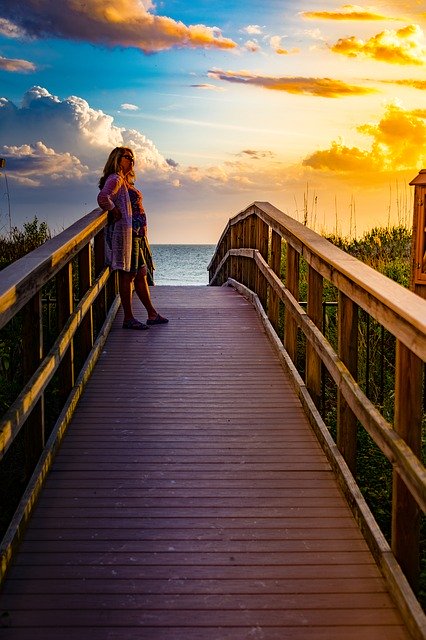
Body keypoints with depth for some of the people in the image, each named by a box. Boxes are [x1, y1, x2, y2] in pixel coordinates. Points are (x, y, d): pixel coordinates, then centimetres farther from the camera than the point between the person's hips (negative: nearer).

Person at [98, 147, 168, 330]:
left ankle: (152, 314, 19)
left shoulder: (125, 181, 20)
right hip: (125, 232, -10)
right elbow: (103, 197, -29)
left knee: (141, 274, 12)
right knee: (127, 275, -6)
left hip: (136, 234, 10)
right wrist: (115, 213, -15)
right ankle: (128, 318, -1)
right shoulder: (115, 179, -11)